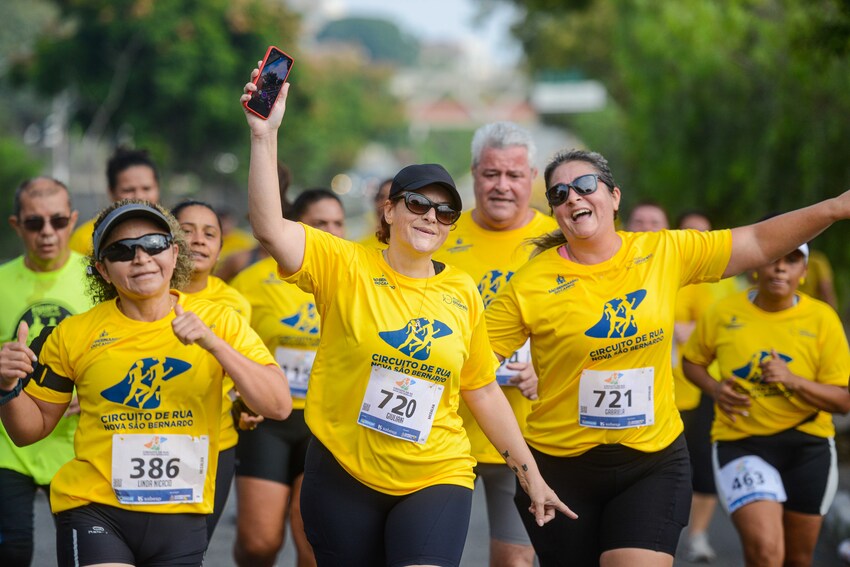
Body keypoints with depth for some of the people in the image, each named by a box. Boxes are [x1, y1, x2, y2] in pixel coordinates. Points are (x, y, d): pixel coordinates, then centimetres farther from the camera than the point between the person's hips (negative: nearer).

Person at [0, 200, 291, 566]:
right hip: (94, 512, -2)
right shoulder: (75, 334, 0)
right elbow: (31, 428, 9)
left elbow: (279, 406, -10)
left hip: (182, 518, 2)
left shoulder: (218, 322, 0)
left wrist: (214, 344, -20)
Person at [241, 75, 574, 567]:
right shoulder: (345, 267, -6)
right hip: (344, 476, -1)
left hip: (436, 478, 1)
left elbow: (483, 391, 14)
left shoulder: (462, 293, 3)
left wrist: (529, 472, 16)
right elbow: (269, 227, -22)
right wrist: (265, 134, -30)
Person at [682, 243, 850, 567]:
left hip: (807, 446, 2)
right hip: (740, 443, -2)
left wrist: (792, 380, -22)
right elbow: (692, 361, 15)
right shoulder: (724, 314, -4)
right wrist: (715, 388, -7)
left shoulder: (822, 319, -5)